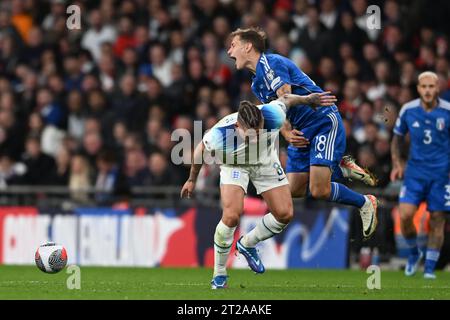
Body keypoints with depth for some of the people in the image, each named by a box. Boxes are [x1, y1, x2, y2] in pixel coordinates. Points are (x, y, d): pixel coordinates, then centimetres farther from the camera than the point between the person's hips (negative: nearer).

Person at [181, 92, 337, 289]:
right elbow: (201, 150, -15)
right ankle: (219, 275, -3)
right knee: (231, 215, -23)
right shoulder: (219, 135, -39)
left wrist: (308, 99, 7)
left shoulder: (272, 116, -38)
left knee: (285, 214, -2)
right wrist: (192, 180, 2)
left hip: (266, 162, 3)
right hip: (234, 165, -3)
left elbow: (285, 99, -13)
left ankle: (247, 244, 27)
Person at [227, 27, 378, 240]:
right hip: (302, 132, 10)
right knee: (295, 189, 4)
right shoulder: (256, 84, 15)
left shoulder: (271, 63, -13)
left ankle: (365, 204, 4)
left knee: (319, 190, -18)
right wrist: (287, 134, -10)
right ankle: (341, 169, 19)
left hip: (324, 121, -10)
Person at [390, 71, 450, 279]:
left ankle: (430, 267, 11)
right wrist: (397, 163, 2)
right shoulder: (407, 110, -1)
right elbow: (397, 138, 13)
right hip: (415, 171, 1)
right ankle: (414, 253, 13)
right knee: (405, 215, -13)